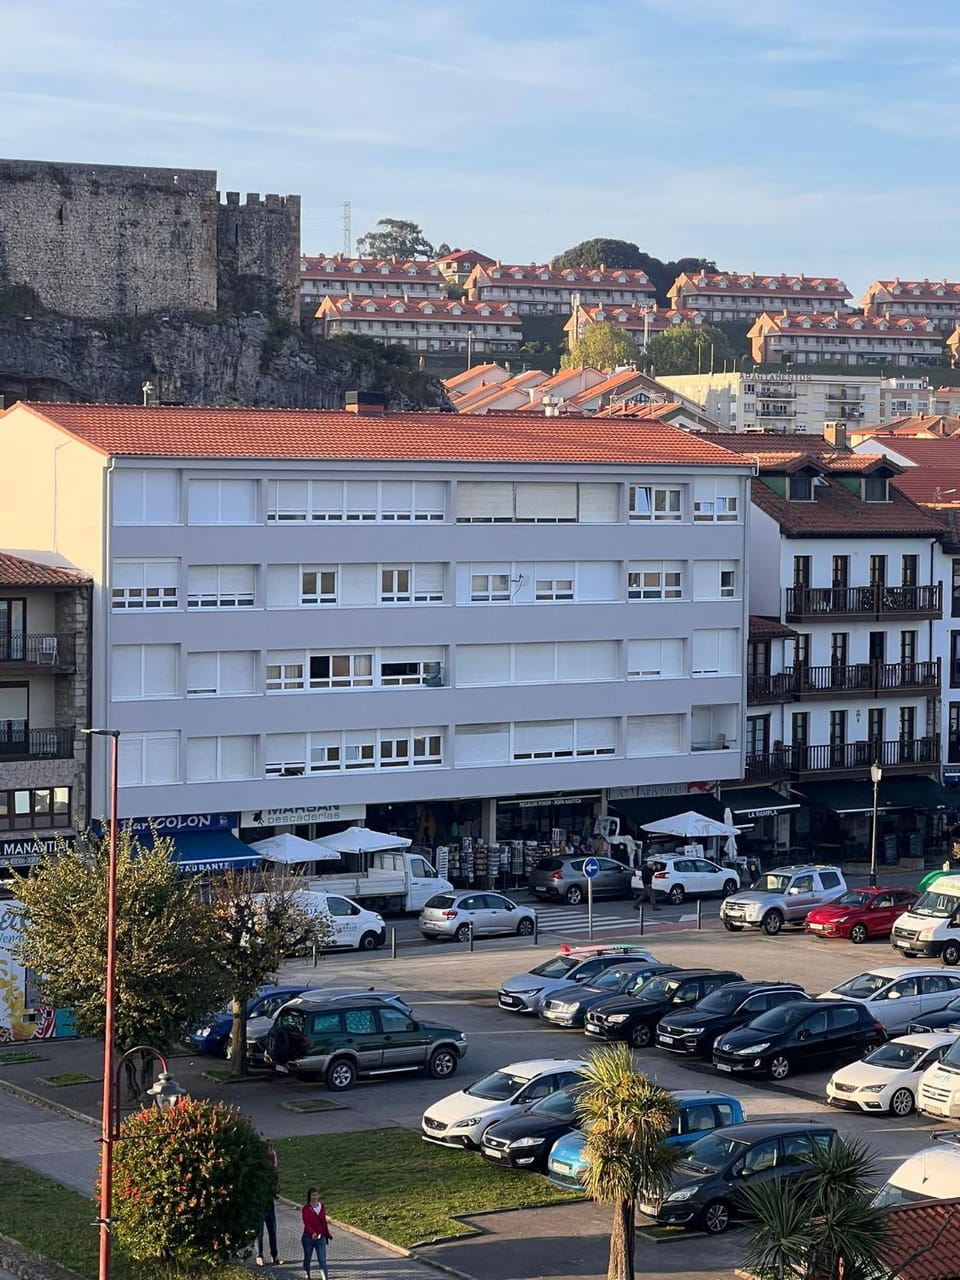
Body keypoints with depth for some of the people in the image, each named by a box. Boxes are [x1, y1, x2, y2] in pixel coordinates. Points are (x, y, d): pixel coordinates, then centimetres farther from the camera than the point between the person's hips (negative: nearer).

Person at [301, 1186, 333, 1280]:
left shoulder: (321, 1206, 2)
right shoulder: (306, 1209, -11)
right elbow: (306, 1223, -23)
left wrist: (327, 1235, 17)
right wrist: (312, 1233, -39)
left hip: (321, 1238, 2)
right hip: (308, 1238, -2)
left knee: (322, 1260, -6)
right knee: (307, 1259, 14)